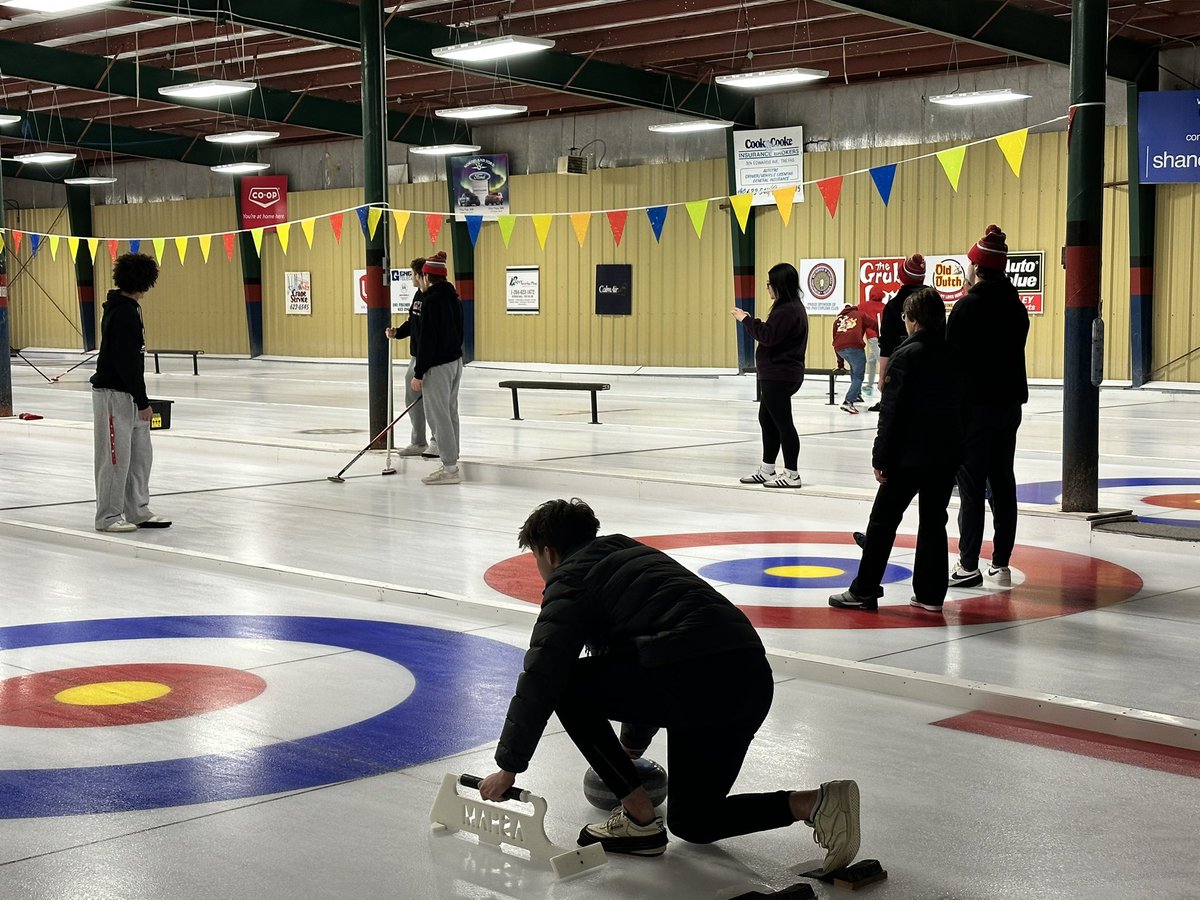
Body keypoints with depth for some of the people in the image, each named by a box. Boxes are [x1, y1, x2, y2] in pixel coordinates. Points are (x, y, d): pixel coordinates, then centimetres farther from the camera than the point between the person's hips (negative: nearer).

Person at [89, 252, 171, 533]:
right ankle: (108, 517, 7)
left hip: (129, 394, 10)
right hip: (113, 394, -10)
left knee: (141, 455, 13)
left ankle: (138, 512, 20)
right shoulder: (123, 312, -18)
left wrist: (140, 398, 16)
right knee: (116, 457, -2)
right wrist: (142, 401, -19)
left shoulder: (128, 308, 12)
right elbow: (126, 362, -22)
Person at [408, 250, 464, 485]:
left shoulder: (431, 300, -17)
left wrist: (419, 373, -16)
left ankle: (450, 468, -2)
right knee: (450, 413, 13)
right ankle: (450, 463, 19)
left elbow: (427, 339, -19)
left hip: (438, 366, -9)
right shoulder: (453, 297, 10)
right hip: (455, 361, 9)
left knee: (438, 415, -4)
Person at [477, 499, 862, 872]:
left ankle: (639, 818, 9)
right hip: (751, 677, 9)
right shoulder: (630, 552, 32)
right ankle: (815, 803, 2)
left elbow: (540, 678, 0)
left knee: (567, 687, 10)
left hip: (692, 679, -9)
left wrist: (508, 766, 9)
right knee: (692, 822, 22)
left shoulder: (571, 578, 7)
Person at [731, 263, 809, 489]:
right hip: (778, 374, 11)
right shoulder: (792, 307, 14)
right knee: (767, 419, 17)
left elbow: (767, 336, -23)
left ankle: (792, 474, 1)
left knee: (782, 422, -5)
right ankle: (766, 470, 26)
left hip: (779, 376, -11)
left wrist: (746, 320, -14)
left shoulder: (787, 310, -20)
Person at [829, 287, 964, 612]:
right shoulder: (956, 355, 6)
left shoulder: (906, 356, -13)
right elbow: (961, 405, 14)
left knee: (883, 521, 2)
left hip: (909, 455, -6)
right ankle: (931, 593, 12)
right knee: (934, 522, 11)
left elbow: (891, 413, -13)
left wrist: (881, 458, -9)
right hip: (947, 453, 6)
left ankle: (864, 590, 5)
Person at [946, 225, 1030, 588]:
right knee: (1003, 482, 9)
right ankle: (1001, 563, 14)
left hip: (975, 406, -7)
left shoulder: (968, 306, -12)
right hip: (1009, 402, 7)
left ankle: (968, 565, -3)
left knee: (971, 486, -4)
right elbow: (1014, 352, 14)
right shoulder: (1015, 306, 10)